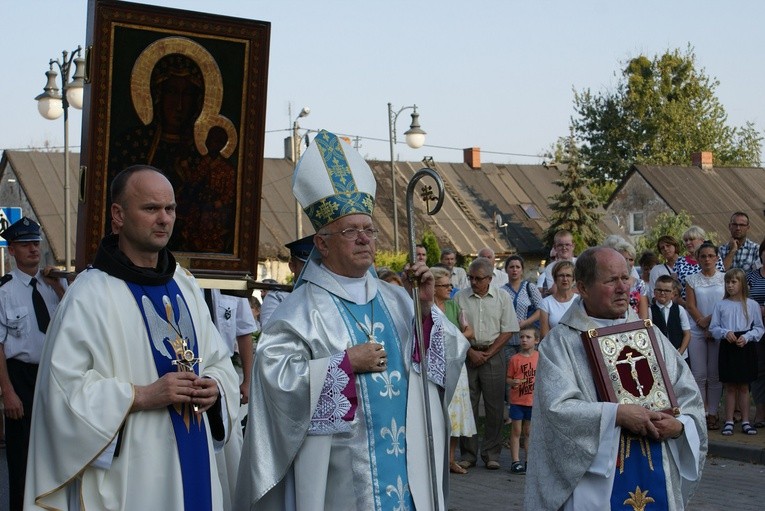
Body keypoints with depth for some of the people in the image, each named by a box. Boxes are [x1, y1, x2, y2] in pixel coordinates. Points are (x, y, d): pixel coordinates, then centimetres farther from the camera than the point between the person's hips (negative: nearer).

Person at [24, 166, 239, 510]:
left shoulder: (185, 286, 10)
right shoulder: (90, 294, -11)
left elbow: (218, 361, 15)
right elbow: (63, 387, -17)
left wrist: (214, 388, -6)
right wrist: (141, 396, -21)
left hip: (192, 461, 6)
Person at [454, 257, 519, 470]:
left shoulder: (502, 297, 3)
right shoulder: (460, 298, 5)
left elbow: (508, 331, 1)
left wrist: (487, 354, -6)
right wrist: (471, 352, -7)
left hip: (494, 355, -1)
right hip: (467, 354, 1)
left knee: (494, 407, 0)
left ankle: (491, 455, 7)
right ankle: (468, 454, 8)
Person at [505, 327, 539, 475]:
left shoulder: (539, 357, 1)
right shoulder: (515, 359, -5)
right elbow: (508, 378, -3)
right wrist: (513, 382, -22)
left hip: (533, 400, 2)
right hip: (517, 400, -2)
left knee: (529, 432, 11)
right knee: (516, 431, 2)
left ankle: (529, 461, 17)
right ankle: (516, 461, 5)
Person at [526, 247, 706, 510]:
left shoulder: (650, 334, 10)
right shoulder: (560, 343, -5)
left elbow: (689, 397, 7)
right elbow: (558, 408, -17)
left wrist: (679, 426, -12)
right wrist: (617, 414, -24)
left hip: (656, 477, 5)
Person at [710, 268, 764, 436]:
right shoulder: (721, 305, 1)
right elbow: (713, 328, 3)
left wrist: (746, 337, -14)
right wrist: (725, 333, -15)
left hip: (746, 348, 0)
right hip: (727, 347, 0)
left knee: (744, 386, 7)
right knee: (730, 386, 5)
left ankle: (745, 421, 15)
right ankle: (729, 421, 11)